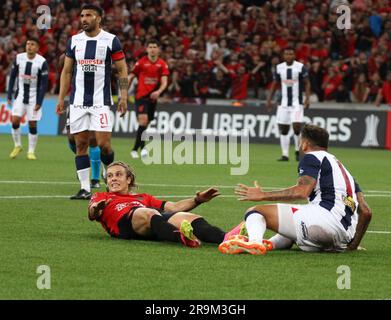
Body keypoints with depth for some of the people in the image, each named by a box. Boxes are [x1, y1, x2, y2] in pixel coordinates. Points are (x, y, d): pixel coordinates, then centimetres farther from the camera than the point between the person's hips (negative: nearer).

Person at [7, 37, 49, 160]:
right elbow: (12, 77, 6)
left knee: (32, 124, -2)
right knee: (15, 120, -9)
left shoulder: (42, 62, -11)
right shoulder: (18, 58, -2)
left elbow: (44, 84, -9)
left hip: (34, 97, -2)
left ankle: (31, 151, 11)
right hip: (20, 95, 2)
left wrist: (39, 102, -13)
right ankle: (17, 146, 12)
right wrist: (9, 96, 2)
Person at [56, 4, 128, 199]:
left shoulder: (111, 40, -1)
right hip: (78, 101, 3)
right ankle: (84, 188, 4)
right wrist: (61, 99, 7)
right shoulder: (74, 41, 9)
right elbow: (66, 71, 13)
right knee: (81, 144, 1)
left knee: (103, 144, -10)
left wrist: (123, 97, -6)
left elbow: (122, 70, 2)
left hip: (101, 101, -3)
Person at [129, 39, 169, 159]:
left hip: (153, 97, 4)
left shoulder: (162, 64, 3)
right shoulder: (141, 62, -3)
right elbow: (130, 77, 4)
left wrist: (158, 91, -23)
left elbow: (164, 82, -4)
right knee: (143, 120, -21)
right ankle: (142, 147, -24)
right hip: (141, 96, -4)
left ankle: (135, 149, 21)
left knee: (146, 123, 9)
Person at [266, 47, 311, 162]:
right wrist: (269, 100, 9)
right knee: (283, 129, 2)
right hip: (283, 103, 4)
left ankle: (298, 151, 5)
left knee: (297, 126, -15)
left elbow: (307, 83, -2)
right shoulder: (279, 67, 6)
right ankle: (285, 154, 8)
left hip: (297, 103, -4)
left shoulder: (301, 67, -4)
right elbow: (274, 84, 13)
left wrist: (307, 98, -13)